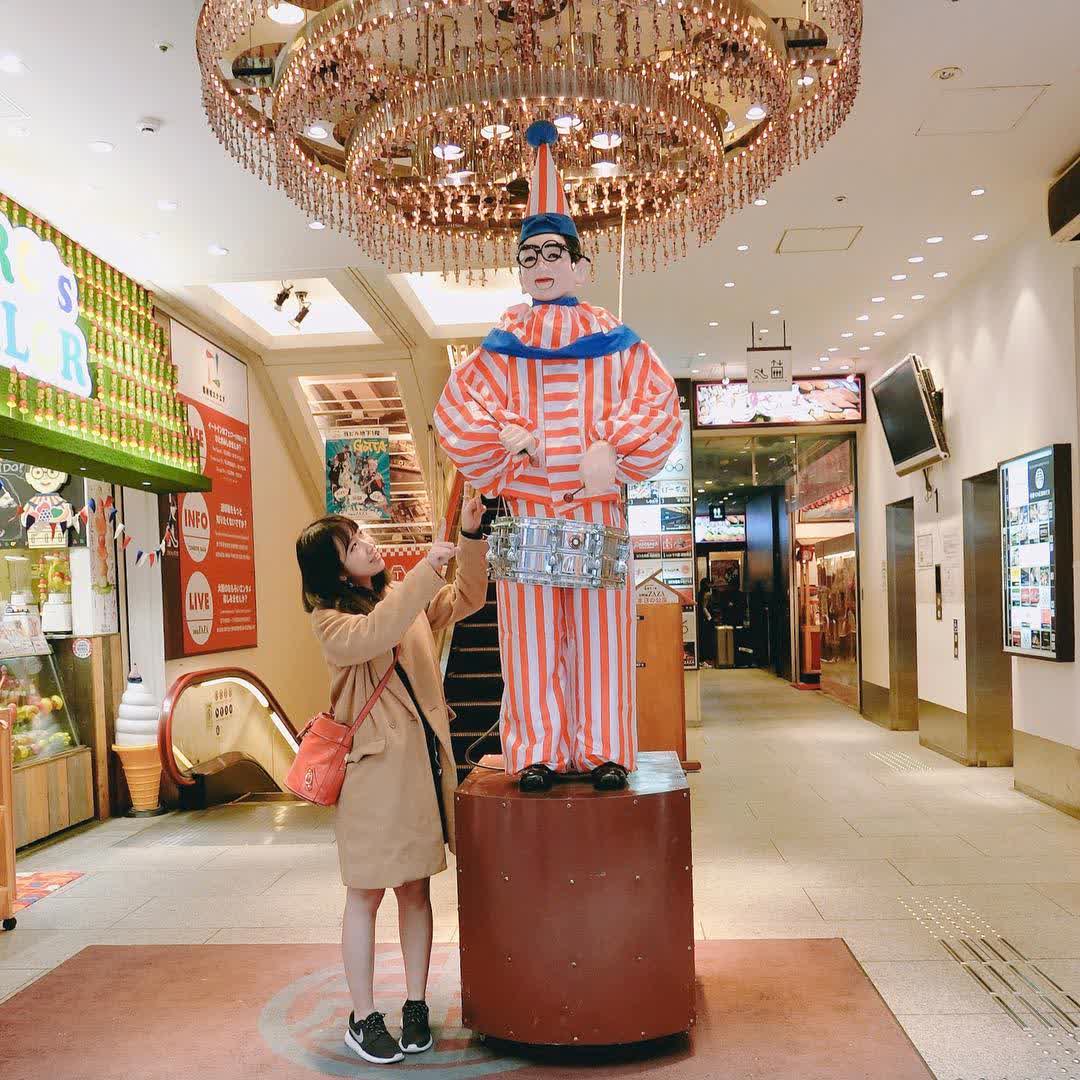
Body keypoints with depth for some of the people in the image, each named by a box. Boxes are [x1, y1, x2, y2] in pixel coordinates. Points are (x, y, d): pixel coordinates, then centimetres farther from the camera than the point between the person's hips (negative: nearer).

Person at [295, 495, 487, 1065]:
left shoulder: (408, 596, 11)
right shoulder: (330, 619, -7)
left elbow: (466, 597, 6)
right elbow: (372, 636, -27)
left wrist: (470, 536, -8)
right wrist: (425, 570, -27)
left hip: (424, 759, 5)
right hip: (372, 766, -5)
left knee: (416, 887, 12)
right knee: (366, 894, 5)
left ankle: (415, 1007, 25)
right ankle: (363, 1018, 19)